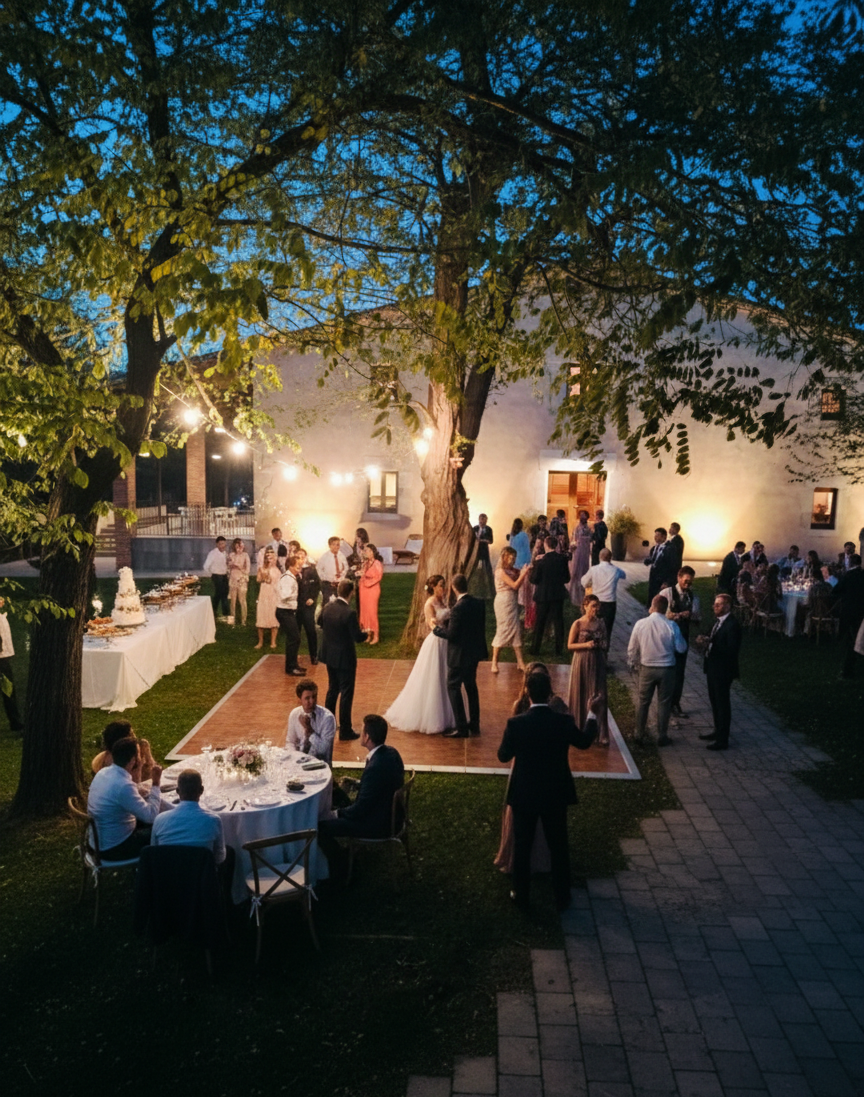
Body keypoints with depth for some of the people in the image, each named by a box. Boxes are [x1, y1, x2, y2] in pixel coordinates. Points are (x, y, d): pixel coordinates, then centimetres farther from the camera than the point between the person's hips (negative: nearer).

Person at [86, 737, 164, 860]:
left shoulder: (104, 772, -3)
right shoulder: (123, 785, -31)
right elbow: (151, 815, -25)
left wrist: (132, 775, 1)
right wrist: (156, 783, -17)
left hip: (98, 840, 9)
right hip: (114, 847, -9)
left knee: (148, 825, 21)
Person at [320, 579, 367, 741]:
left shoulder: (327, 607, -4)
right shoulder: (349, 613, -25)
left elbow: (321, 625, 13)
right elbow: (358, 637, -20)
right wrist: (366, 633, 0)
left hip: (329, 656, 7)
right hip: (344, 658, -7)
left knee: (332, 689, 22)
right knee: (346, 693, 3)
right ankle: (345, 730, 9)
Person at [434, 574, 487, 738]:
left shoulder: (458, 608, -25)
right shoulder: (479, 603, -2)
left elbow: (451, 634, -21)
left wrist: (437, 628, -3)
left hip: (460, 655, -8)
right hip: (474, 652, 8)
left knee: (453, 688, 5)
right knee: (471, 686, 21)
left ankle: (462, 728, 6)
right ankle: (474, 725, 29)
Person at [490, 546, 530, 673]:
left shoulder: (512, 571, 11)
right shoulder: (501, 571, -14)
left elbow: (518, 586, 9)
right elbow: (515, 585, -19)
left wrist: (523, 574, 2)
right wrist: (524, 573, -15)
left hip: (512, 602, 8)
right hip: (504, 602, -8)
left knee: (516, 629, 7)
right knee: (503, 630, -3)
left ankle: (520, 662, 11)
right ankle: (494, 662, 7)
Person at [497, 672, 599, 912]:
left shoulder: (515, 723, -20)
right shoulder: (564, 722, -16)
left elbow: (503, 756, -6)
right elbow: (584, 742, 5)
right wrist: (592, 713, 18)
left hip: (524, 795, -1)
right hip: (556, 795, 1)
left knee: (522, 847, 16)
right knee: (559, 846, 18)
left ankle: (521, 896, 29)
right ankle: (562, 897, 32)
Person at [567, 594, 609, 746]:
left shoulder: (600, 624, 4)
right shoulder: (578, 624, -7)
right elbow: (570, 645, -7)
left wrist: (603, 645, -1)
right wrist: (586, 645, -19)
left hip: (598, 663, 3)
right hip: (582, 663, -3)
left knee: (599, 698, 1)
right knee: (580, 696, 7)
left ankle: (601, 734, 7)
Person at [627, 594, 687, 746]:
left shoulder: (640, 624, -9)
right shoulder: (671, 626, -14)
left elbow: (632, 648, 0)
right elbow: (681, 648, -6)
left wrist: (634, 664, 16)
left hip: (647, 669, 1)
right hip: (667, 670, -1)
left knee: (643, 702, 14)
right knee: (664, 703, 11)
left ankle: (639, 735, 21)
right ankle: (662, 737, 19)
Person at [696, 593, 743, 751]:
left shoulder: (732, 625, -20)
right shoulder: (718, 621, 8)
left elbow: (732, 649, -25)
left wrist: (710, 643, -31)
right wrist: (706, 641, -7)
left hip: (723, 671, -9)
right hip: (713, 668, 9)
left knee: (722, 704, 0)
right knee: (714, 701, 21)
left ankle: (722, 740, 9)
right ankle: (718, 731, 37)